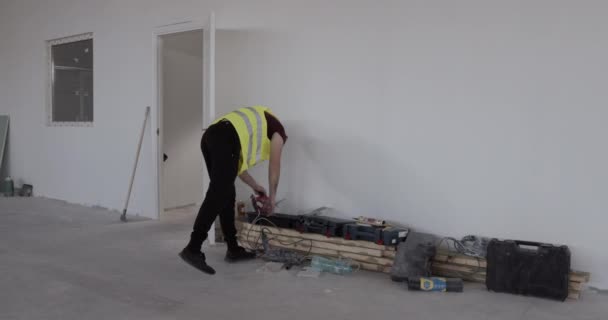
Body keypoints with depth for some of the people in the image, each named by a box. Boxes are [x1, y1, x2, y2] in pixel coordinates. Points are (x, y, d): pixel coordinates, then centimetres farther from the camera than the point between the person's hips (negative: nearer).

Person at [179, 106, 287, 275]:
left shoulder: (254, 124, 42)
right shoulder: (278, 130, 23)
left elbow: (236, 165, 37)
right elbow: (274, 167, 22)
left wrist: (254, 185, 45)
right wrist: (272, 196, 32)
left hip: (210, 136, 8)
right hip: (227, 140, -8)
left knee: (227, 195, 12)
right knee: (218, 196, -11)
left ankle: (233, 249, 18)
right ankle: (193, 249, -16)